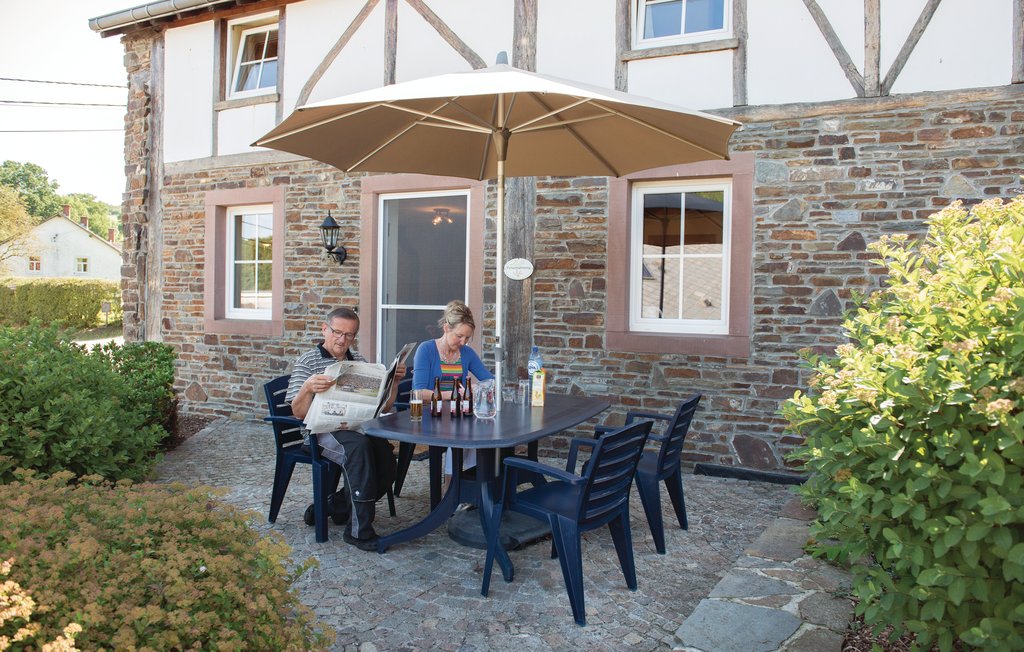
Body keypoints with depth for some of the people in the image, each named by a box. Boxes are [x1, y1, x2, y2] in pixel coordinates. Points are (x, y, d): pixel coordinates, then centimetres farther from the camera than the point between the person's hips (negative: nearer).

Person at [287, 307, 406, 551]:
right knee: (359, 446, -36)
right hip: (322, 431, -5)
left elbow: (384, 404, 18)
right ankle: (359, 529, -27)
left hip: (357, 427, 5)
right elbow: (298, 412, -6)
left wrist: (394, 380, 1)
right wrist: (308, 388, -25)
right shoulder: (307, 362, 4)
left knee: (386, 458, -24)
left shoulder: (359, 361, 19)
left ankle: (336, 506, 2)